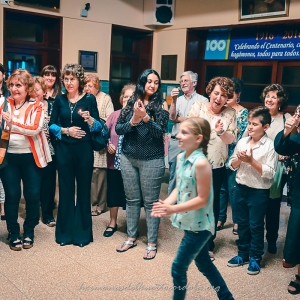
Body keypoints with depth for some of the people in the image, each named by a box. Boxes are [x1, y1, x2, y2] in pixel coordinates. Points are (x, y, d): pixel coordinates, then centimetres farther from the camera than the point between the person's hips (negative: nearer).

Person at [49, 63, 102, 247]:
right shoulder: (60, 99, 5)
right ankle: (65, 232, 21)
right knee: (65, 189, 9)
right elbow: (51, 125, 5)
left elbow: (99, 126, -7)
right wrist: (66, 130, -11)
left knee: (83, 189, 6)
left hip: (84, 149, -2)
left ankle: (82, 232, 18)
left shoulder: (89, 99, -4)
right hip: (63, 149, 3)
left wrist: (89, 119, -26)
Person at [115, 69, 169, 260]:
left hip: (152, 160, -3)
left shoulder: (161, 106, -4)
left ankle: (152, 243, 14)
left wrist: (145, 118, -28)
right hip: (128, 158, 4)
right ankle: (131, 238, 28)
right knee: (132, 199, 14)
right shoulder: (130, 103, 4)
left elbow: (160, 132, -14)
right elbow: (118, 129, 0)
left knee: (150, 202, 3)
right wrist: (132, 121, -17)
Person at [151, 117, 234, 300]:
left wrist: (173, 209, -28)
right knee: (204, 264, 22)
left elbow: (202, 199, -23)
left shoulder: (201, 163, -25)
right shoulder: (181, 158, 1)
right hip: (191, 223, 9)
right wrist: (166, 203, -12)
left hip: (199, 225, -9)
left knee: (178, 268, 2)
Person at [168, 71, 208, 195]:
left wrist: (179, 119, -2)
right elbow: (172, 117, -1)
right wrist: (174, 100, -11)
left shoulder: (203, 100, 0)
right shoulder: (178, 99, 11)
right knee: (173, 175, 10)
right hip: (175, 141, 4)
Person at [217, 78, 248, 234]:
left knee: (233, 189, 1)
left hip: (234, 155, -3)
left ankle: (237, 221, 17)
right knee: (220, 188, 10)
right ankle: (220, 218, 24)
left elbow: (243, 133, -9)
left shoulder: (243, 112, 0)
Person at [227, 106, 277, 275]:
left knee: (256, 226, 7)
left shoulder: (270, 146, -12)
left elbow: (270, 173, -17)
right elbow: (232, 166, 7)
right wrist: (239, 159, -14)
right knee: (242, 223, 16)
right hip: (240, 188, 5)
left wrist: (251, 160, -23)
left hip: (259, 191, -5)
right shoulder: (242, 141, 2)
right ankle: (243, 254, 31)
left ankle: (255, 258, 23)